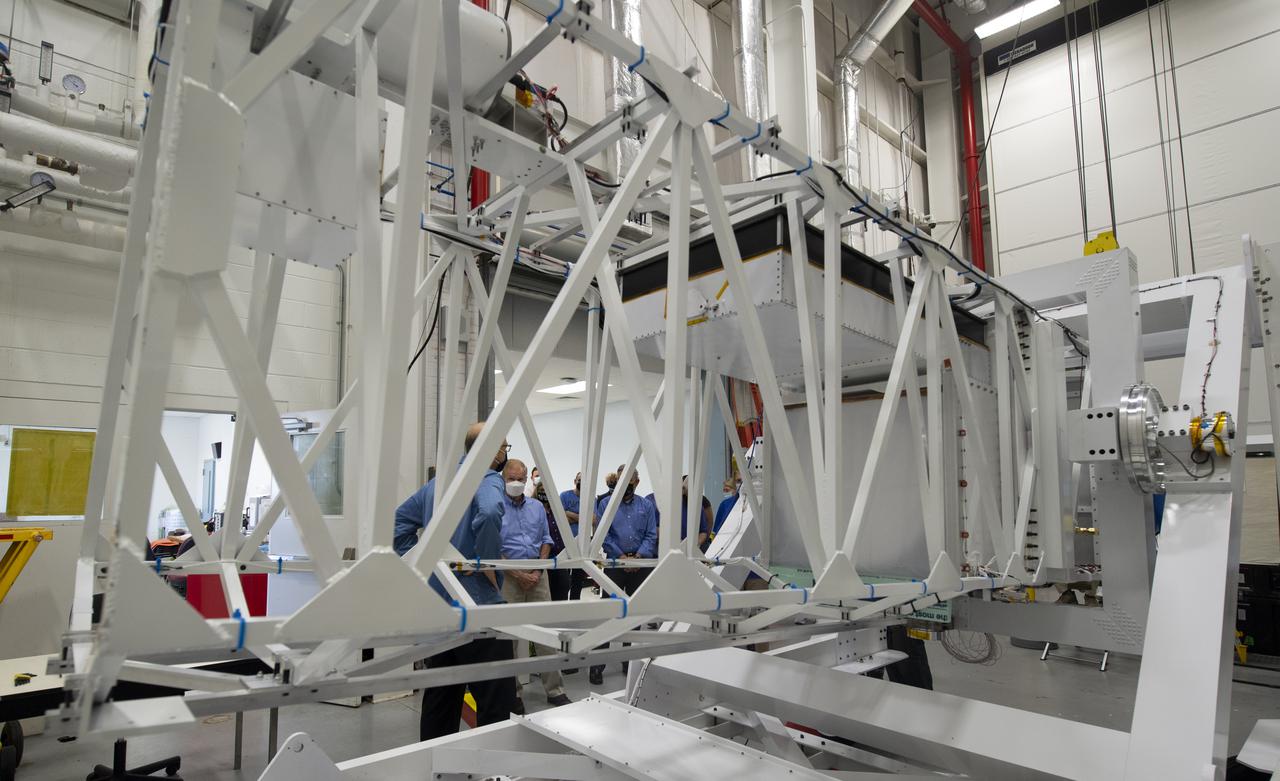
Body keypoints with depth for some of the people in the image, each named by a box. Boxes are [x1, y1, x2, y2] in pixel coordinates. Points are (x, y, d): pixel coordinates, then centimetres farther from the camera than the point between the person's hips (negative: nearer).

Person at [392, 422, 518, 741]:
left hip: (437, 602, 8)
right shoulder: (489, 481, -12)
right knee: (495, 697, 0)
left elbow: (401, 519, 19)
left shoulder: (437, 482, 14)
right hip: (478, 604, -8)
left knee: (440, 691, 19)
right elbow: (489, 515, -33)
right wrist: (489, 563, -21)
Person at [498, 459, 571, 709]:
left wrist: (538, 571, -1)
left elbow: (546, 540, 12)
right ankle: (513, 691, 17)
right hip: (509, 576, -4)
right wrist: (519, 575, -11)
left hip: (537, 574, 4)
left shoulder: (537, 507, 10)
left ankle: (554, 689, 14)